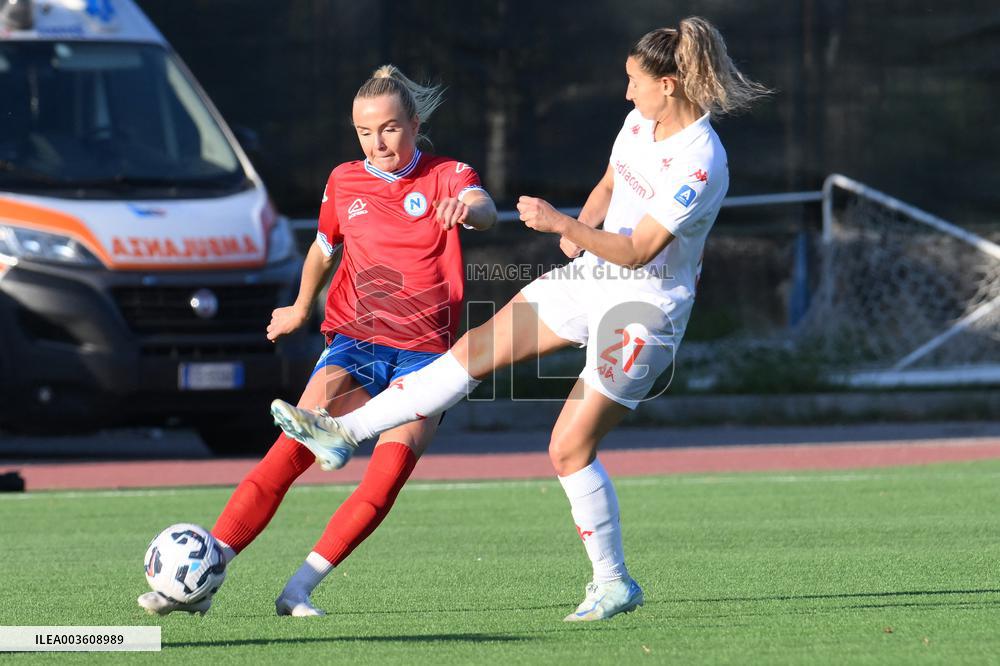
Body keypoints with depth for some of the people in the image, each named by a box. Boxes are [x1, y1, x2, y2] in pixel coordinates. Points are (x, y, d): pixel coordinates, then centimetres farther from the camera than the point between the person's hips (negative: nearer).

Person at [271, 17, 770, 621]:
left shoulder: (701, 164, -25)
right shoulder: (641, 122, 2)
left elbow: (637, 252, -26)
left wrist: (562, 224, -31)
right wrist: (581, 229, -1)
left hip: (645, 311, -8)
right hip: (591, 278, 8)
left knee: (569, 449, -8)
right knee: (474, 352, 2)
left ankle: (614, 583, 8)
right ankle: (343, 434, 4)